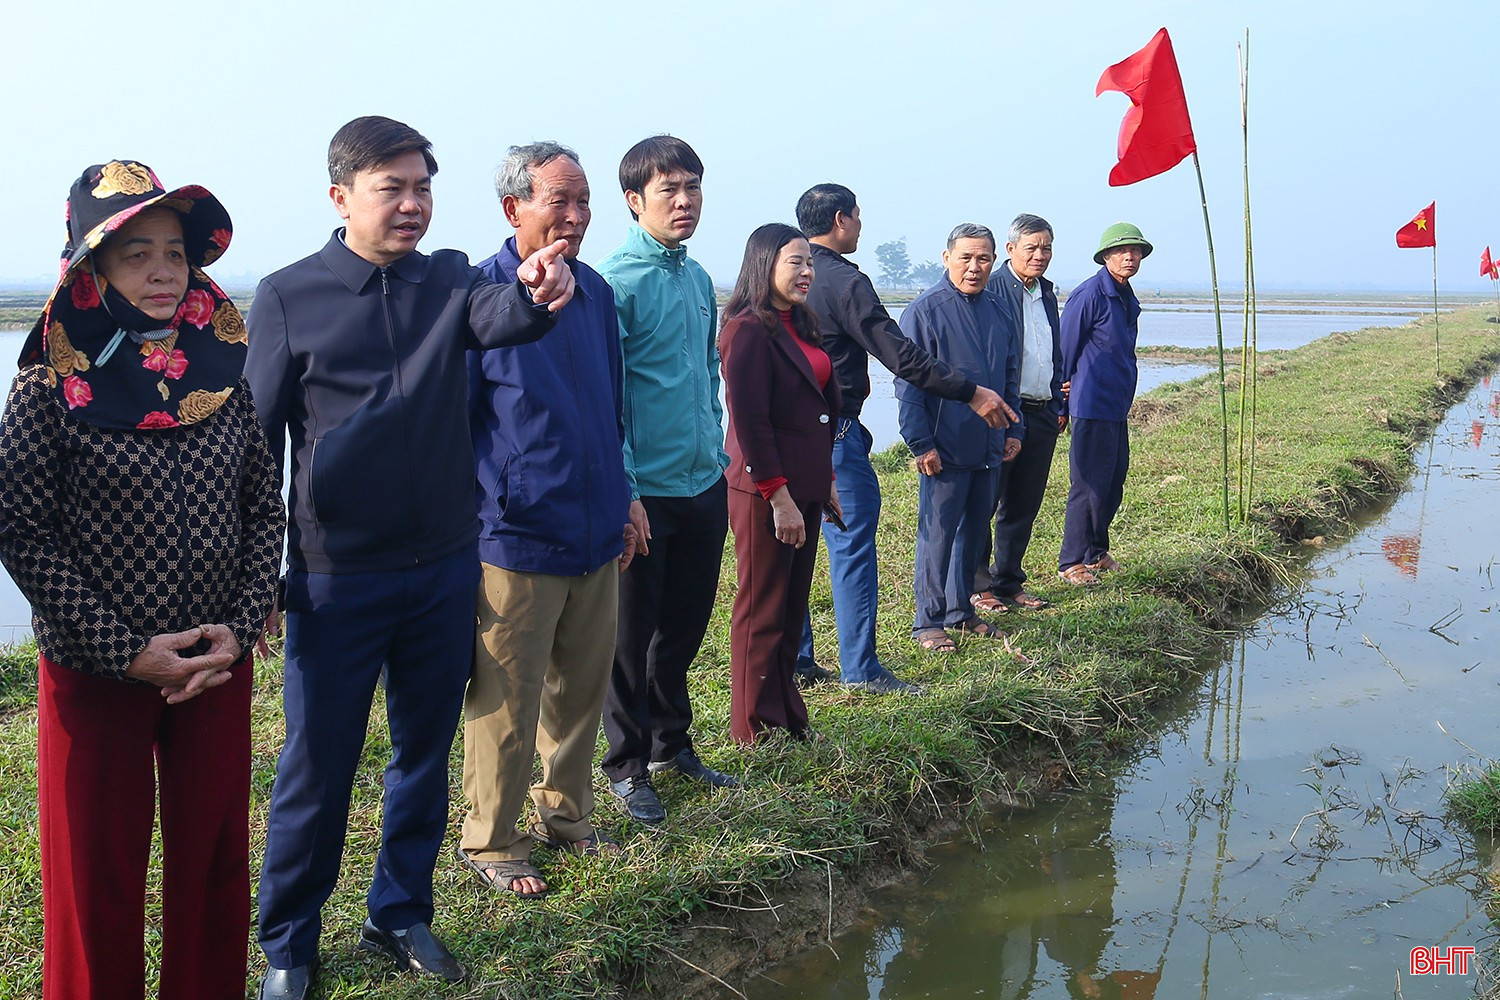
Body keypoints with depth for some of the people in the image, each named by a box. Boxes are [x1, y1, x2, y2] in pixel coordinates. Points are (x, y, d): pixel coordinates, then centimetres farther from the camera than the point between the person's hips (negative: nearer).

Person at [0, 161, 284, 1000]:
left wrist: (240, 628, -6)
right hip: (94, 676, -3)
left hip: (219, 668, 3)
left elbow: (266, 510, 6)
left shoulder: (224, 371, 1)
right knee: (99, 875, 9)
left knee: (215, 860, 13)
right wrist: (125, 650, -13)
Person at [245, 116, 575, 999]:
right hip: (337, 577, -3)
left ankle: (402, 914, 33)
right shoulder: (290, 297, -4)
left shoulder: (449, 279, 3)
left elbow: (498, 318, -20)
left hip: (445, 568, 3)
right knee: (317, 769, 5)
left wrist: (534, 295, -44)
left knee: (426, 753, 15)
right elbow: (257, 437, -2)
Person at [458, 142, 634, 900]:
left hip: (593, 538, 6)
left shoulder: (596, 292, 8)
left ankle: (566, 815, 34)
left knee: (583, 689, 16)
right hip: (515, 541, -6)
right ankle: (492, 844, 20)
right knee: (505, 703, 3)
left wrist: (619, 505, 18)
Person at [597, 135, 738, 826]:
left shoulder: (698, 278, 11)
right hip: (646, 491, -7)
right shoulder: (617, 282, -13)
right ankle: (628, 766, 20)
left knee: (685, 627, 17)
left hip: (704, 485, 7)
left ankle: (671, 743, 33)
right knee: (633, 635, 6)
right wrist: (623, 491, -18)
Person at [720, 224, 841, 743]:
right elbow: (749, 421, -19)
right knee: (762, 613, 2)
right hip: (764, 491, -8)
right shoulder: (749, 329, -14)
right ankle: (758, 731, 14)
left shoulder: (799, 326, 14)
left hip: (803, 487, 8)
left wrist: (826, 483, 17)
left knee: (793, 609, 14)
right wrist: (778, 496, -19)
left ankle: (788, 716, 24)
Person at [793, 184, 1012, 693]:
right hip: (833, 433, -8)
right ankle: (861, 670, 3)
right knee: (852, 548, -2)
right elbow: (900, 355, -18)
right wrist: (971, 393, -13)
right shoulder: (844, 281, -14)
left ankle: (793, 659, 20)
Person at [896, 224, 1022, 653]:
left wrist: (1013, 431, 15)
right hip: (945, 448, -6)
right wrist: (921, 443, -15)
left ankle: (961, 610, 26)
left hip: (988, 449, 6)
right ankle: (929, 621, 10)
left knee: (974, 530, 14)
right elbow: (908, 381, -11)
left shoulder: (999, 312, 11)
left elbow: (1011, 378, 20)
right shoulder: (925, 309, -9)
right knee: (937, 533, 0)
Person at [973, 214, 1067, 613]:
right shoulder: (992, 289, -8)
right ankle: (977, 585, 9)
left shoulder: (1047, 293, 16)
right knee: (983, 502, -1)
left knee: (1024, 505, 12)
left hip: (1041, 415, 8)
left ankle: (1009, 582, 22)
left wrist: (1059, 405, 18)